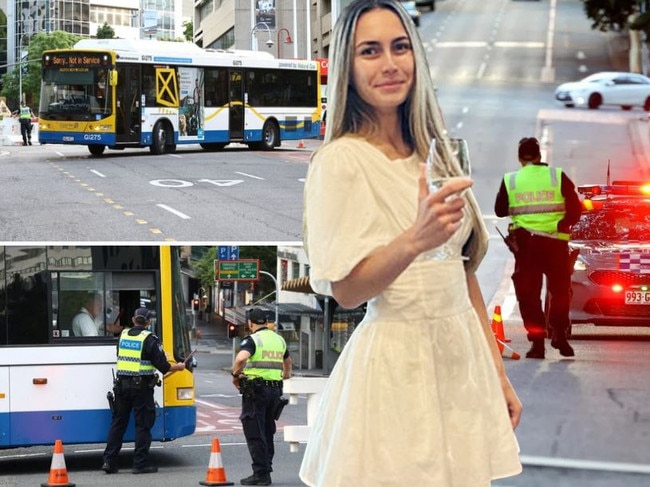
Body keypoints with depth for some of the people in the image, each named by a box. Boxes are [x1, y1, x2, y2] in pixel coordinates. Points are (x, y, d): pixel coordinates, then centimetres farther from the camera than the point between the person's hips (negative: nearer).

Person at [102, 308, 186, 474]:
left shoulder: (123, 335, 9)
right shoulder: (150, 339, -9)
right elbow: (162, 366, -10)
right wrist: (177, 367, 10)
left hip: (121, 384, 5)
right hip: (141, 386, -5)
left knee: (118, 423, 11)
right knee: (143, 424, 2)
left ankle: (109, 461, 8)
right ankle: (140, 463, 1)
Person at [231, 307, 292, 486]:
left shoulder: (252, 340, -8)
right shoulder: (279, 340, 15)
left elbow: (241, 358, -28)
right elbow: (287, 360, 34)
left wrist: (235, 375, -10)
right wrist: (286, 373, 53)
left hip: (255, 390, -7)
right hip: (275, 389, 7)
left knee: (255, 433, -3)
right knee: (267, 432, 17)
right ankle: (267, 468, 19)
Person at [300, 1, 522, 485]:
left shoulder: (435, 153, 11)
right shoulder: (340, 161, -10)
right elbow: (344, 290, -16)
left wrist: (499, 374, 14)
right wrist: (415, 239, -32)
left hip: (463, 359, 6)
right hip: (395, 368, -6)